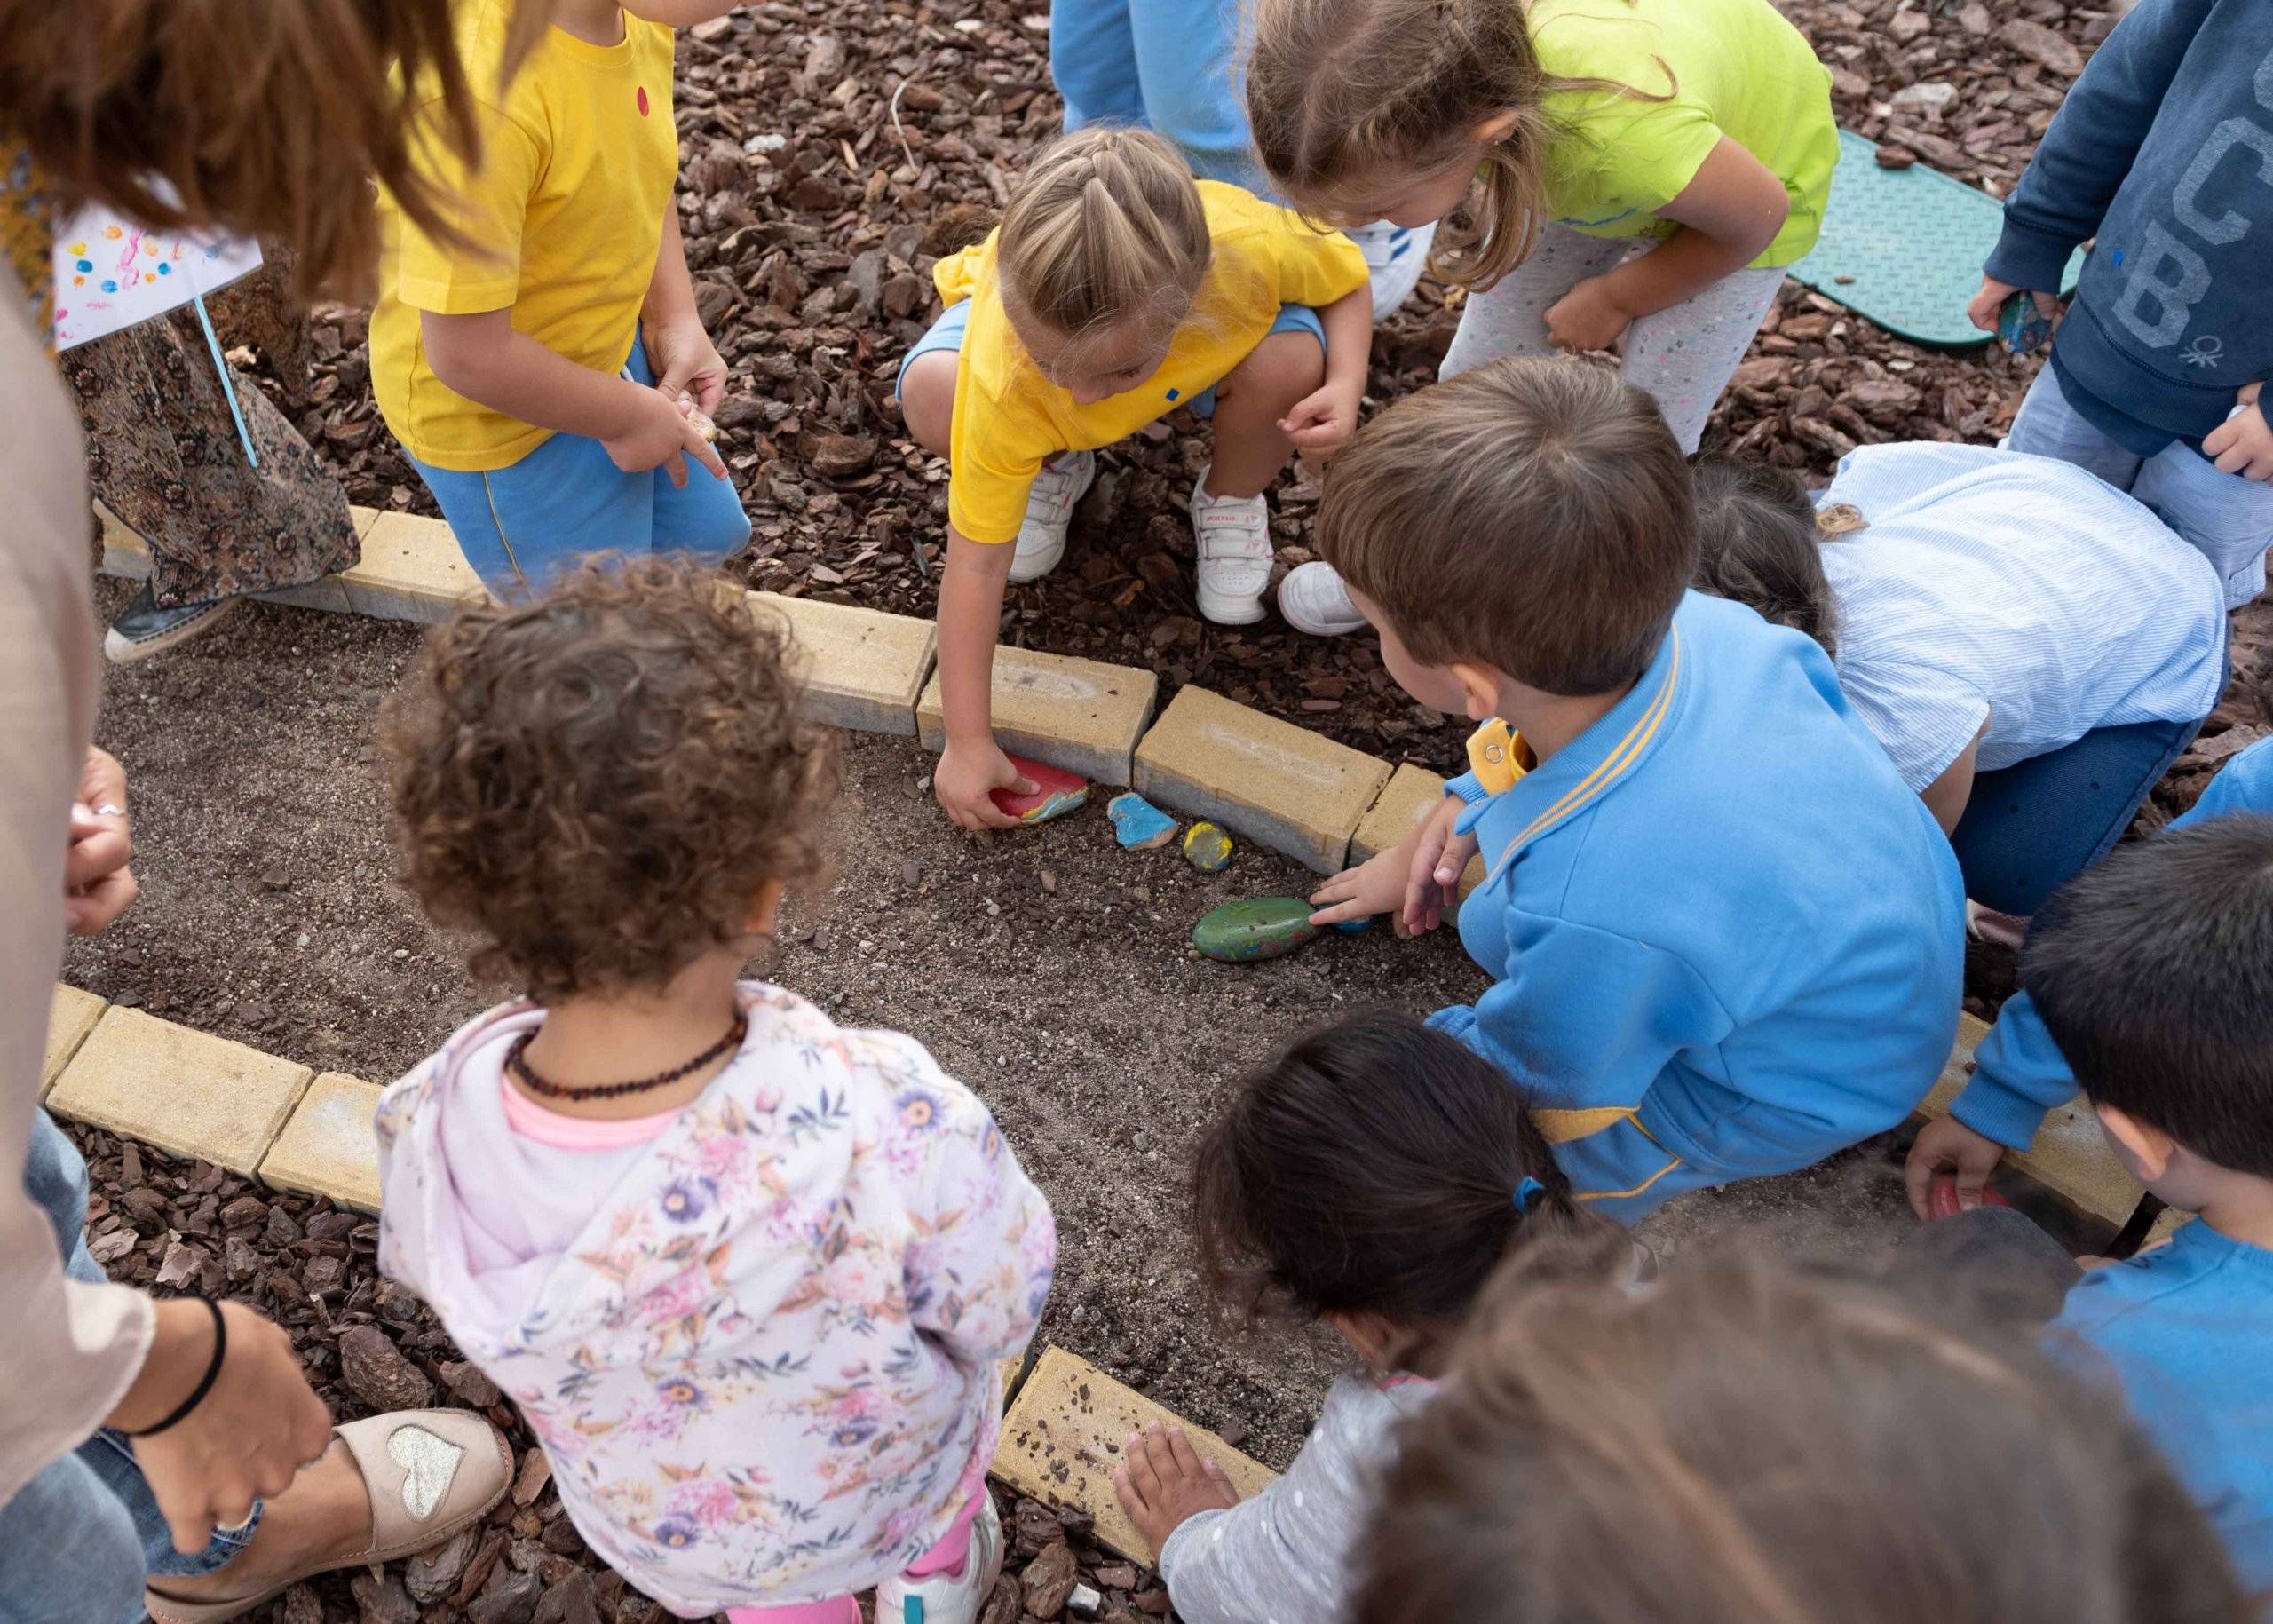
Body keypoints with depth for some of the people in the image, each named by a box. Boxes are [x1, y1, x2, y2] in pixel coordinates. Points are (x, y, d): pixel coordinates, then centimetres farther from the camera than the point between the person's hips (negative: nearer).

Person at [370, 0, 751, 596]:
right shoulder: (479, 98, -39)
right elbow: (468, 356, -33)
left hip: (611, 345, 8)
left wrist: (677, 320, -3)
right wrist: (624, 416, -19)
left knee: (708, 533, 27)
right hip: (495, 416, -8)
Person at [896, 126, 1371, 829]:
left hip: (1209, 341, 1)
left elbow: (1347, 280, -17)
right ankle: (1052, 468, 4)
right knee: (930, 399, -33)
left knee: (1290, 359, -34)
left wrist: (1344, 388, -37)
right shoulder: (999, 380, -42)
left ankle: (1230, 499, 2)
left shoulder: (1249, 244, -41)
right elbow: (976, 562, -35)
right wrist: (968, 743, -34)